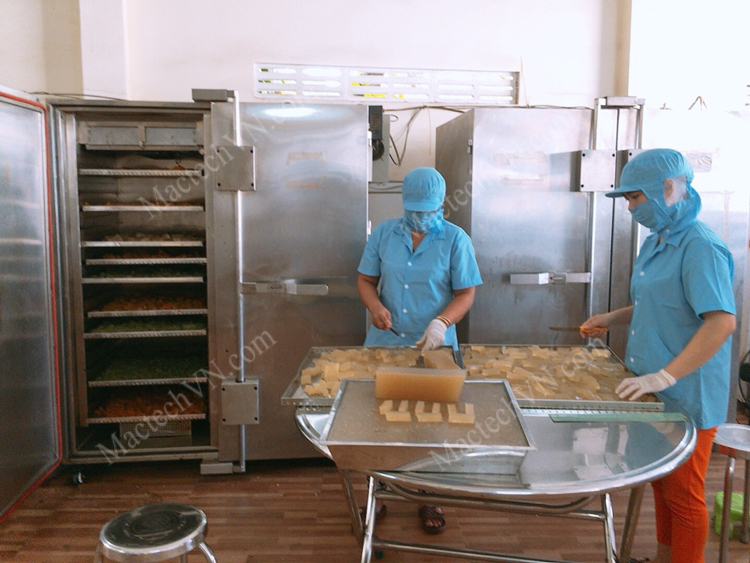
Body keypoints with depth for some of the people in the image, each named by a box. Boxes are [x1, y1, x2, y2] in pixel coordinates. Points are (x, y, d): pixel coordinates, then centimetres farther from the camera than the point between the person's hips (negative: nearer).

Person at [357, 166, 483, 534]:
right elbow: (365, 279, 6)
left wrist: (442, 322, -23)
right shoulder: (384, 233, 3)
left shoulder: (455, 240, -4)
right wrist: (374, 305, -15)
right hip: (384, 343, 2)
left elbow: (466, 294, -6)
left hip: (433, 346, -2)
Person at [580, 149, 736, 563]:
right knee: (660, 484, 22)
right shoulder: (655, 242, 9)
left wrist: (665, 376, -30)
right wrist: (613, 318, 7)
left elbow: (721, 321, -28)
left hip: (687, 400, -9)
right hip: (655, 394, 9)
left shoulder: (700, 247, -20)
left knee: (682, 496, 7)